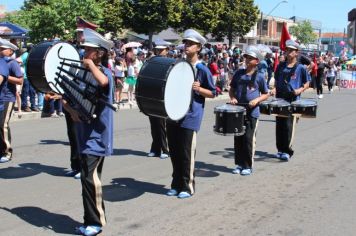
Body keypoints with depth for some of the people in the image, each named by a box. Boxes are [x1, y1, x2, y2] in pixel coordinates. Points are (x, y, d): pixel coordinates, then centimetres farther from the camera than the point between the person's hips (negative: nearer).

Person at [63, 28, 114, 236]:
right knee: (91, 177, 14)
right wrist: (71, 110, -6)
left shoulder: (105, 71, -9)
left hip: (97, 135, -8)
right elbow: (66, 96, 12)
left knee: (90, 176, -11)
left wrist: (90, 64, -24)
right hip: (86, 133, 8)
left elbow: (103, 82, -35)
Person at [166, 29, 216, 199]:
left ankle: (187, 187, 11)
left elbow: (213, 93, -3)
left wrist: (198, 89, -18)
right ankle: (176, 184, 23)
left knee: (186, 153, -2)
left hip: (190, 117, -6)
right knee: (174, 152, 10)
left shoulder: (202, 70, -5)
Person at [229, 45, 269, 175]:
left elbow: (266, 94, 4)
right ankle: (239, 164, 20)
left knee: (249, 139, -2)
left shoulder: (260, 76, -2)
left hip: (252, 112, -3)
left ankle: (248, 166, 9)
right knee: (238, 139, 8)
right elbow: (232, 89, 15)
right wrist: (232, 98, -5)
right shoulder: (239, 73, 6)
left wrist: (257, 100, -14)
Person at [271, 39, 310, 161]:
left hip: (293, 101, -4)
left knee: (289, 126, -6)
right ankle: (280, 149, 17)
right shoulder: (281, 66, 10)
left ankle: (287, 151, 4)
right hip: (280, 99, 4)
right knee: (279, 126, 7)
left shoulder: (301, 68, -2)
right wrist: (274, 89, 0)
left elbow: (307, 83, 5)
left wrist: (300, 90, -13)